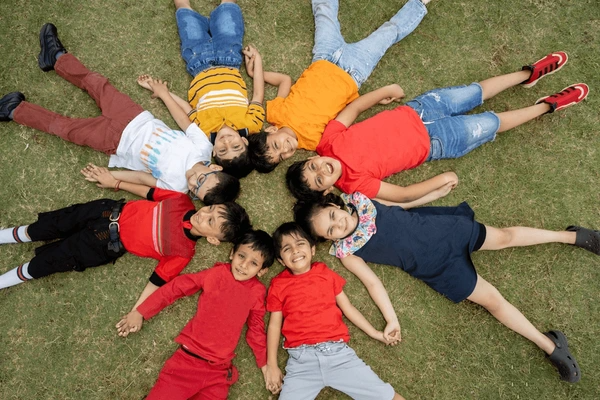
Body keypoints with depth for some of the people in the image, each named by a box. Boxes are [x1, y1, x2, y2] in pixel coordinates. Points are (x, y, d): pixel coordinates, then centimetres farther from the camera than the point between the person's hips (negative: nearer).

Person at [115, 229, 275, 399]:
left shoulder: (257, 292, 1)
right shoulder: (217, 273, -2)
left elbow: (256, 328, 13)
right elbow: (175, 287, 3)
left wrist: (264, 363, 13)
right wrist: (140, 312, 3)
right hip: (188, 359, -1)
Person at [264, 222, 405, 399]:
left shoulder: (325, 273, 11)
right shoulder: (278, 285, 7)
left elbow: (348, 308, 15)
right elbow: (274, 325, 7)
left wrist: (376, 334, 14)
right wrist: (271, 365, 2)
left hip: (338, 352, 1)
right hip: (301, 360, 0)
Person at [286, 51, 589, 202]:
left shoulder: (329, 140, -18)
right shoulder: (355, 184, -25)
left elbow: (354, 107, -6)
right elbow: (403, 195, -19)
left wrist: (385, 91, -12)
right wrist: (441, 179, -17)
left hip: (412, 112, 4)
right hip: (431, 143, -3)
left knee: (474, 93, 11)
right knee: (491, 124, 2)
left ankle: (529, 74, 39)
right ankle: (548, 106, 29)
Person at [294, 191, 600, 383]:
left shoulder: (358, 198, -8)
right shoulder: (345, 251, -13)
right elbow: (372, 281, -12)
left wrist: (438, 191, 10)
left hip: (437, 228, 2)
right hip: (431, 266, -2)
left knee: (504, 237, 12)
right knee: (491, 299, -2)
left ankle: (571, 236, 35)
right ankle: (550, 346, 14)